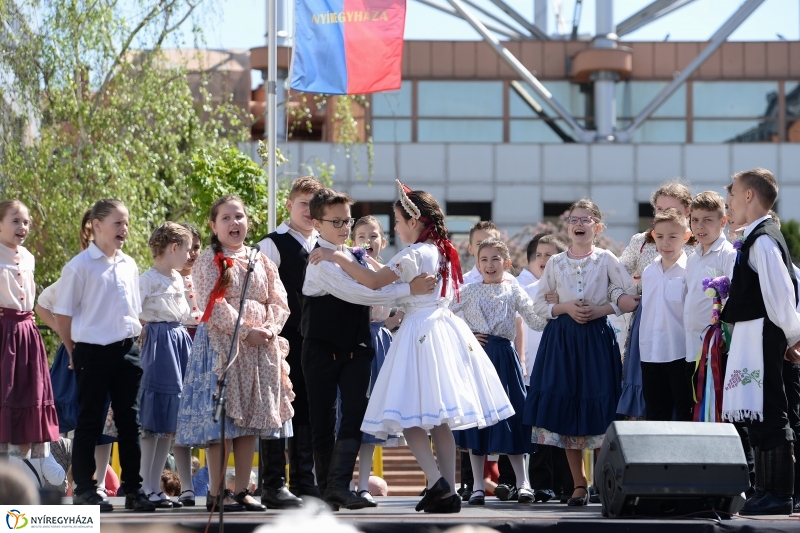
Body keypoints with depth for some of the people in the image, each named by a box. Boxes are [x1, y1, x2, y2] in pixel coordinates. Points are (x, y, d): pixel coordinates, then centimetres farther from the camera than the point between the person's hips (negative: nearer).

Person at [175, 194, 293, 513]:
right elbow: (214, 307, -13)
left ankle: (242, 491, 10)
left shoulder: (261, 262, 14)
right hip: (221, 345, -5)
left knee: (251, 420, 5)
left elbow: (278, 301, 11)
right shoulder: (208, 262, -3)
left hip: (261, 345, 5)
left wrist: (270, 328, -8)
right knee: (220, 419, -5)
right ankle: (216, 493, -1)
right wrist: (245, 331, -19)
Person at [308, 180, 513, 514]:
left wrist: (337, 258, -14)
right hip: (444, 330, 8)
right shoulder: (444, 251, 14)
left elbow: (374, 281, -18)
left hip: (421, 333, -8)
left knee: (410, 416, -7)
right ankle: (447, 490, 7)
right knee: (439, 418, 9)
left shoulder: (415, 254, -12)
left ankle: (437, 481, -21)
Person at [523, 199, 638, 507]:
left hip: (596, 337, -2)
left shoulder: (606, 260, 2)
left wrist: (602, 309, -12)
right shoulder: (556, 262, 7)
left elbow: (633, 296, -1)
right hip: (562, 339, 2)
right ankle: (579, 484, 6)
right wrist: (564, 308, -7)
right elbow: (539, 303, 11)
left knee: (598, 411, -6)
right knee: (565, 409, -1)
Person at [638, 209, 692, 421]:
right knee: (655, 415, 12)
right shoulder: (648, 272, 11)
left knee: (685, 414, 1)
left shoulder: (689, 271, -10)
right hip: (651, 355, 6)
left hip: (680, 355, -6)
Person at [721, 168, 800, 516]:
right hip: (751, 337, 10)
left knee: (769, 414, -8)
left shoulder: (762, 240, -15)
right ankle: (766, 489, 18)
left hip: (761, 335, -10)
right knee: (759, 416, 13)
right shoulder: (756, 238, 16)